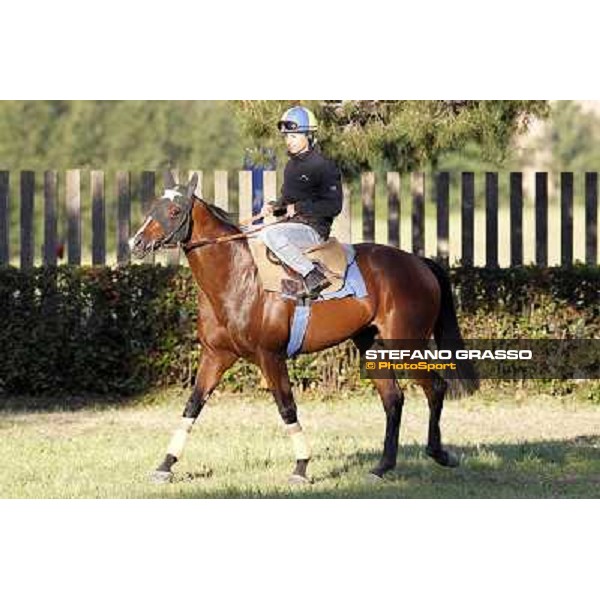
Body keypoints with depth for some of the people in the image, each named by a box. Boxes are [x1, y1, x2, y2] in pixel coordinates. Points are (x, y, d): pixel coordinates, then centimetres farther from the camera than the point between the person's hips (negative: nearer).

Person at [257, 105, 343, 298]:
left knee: (269, 234, -35)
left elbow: (334, 206, -16)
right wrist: (274, 207, 6)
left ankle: (312, 274, -31)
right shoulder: (292, 165, 16)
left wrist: (299, 207, -18)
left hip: (314, 229, -10)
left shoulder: (324, 166, -12)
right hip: (294, 225, 10)